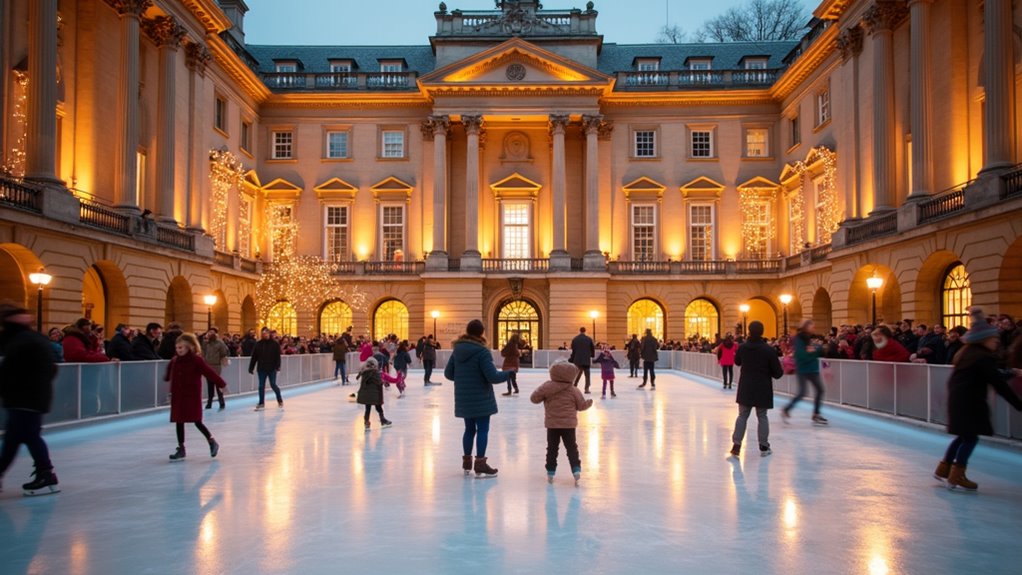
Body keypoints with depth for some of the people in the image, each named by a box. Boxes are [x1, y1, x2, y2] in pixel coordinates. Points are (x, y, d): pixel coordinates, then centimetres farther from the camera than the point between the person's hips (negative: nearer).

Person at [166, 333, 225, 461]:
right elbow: (170, 373, 28)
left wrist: (222, 384, -17)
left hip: (192, 396, -6)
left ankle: (212, 443, 13)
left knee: (197, 422, -4)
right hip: (178, 396, 6)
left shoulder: (196, 360, -12)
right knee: (178, 422, 8)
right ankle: (181, 449, 17)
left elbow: (209, 373, -15)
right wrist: (166, 379, 46)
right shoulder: (175, 361, 6)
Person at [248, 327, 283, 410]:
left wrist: (277, 366, -18)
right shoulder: (258, 344, 2)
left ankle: (280, 401, 20)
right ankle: (261, 403, 16)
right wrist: (251, 368, 0)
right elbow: (254, 357, 3)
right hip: (261, 369, 3)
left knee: (273, 385, 1)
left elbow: (278, 356, -8)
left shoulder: (275, 344, -5)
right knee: (261, 386, 6)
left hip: (272, 368, -3)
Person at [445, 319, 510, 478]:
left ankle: (466, 462, 25)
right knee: (482, 430, 0)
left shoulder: (458, 349, 4)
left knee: (469, 429, 18)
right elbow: (493, 376, -19)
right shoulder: (481, 351, -16)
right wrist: (509, 374, -3)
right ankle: (480, 464, -1)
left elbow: (448, 373, 10)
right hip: (480, 399, -6)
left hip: (463, 399, 7)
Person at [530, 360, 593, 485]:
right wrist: (589, 403, 27)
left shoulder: (547, 387, -7)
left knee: (552, 448, 10)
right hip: (569, 424, 0)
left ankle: (550, 472, 12)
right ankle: (576, 469, -5)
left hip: (552, 424, 0)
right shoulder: (573, 390, -3)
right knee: (571, 448, 8)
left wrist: (543, 398, 19)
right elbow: (581, 405, 5)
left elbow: (534, 398, -2)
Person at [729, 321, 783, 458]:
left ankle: (736, 445, 1)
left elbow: (737, 362, 16)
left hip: (745, 388, 2)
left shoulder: (742, 347, -5)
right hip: (763, 389, -2)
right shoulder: (769, 350, -15)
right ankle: (764, 447, 14)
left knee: (742, 416, 9)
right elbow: (777, 373, -11)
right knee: (762, 417, 10)